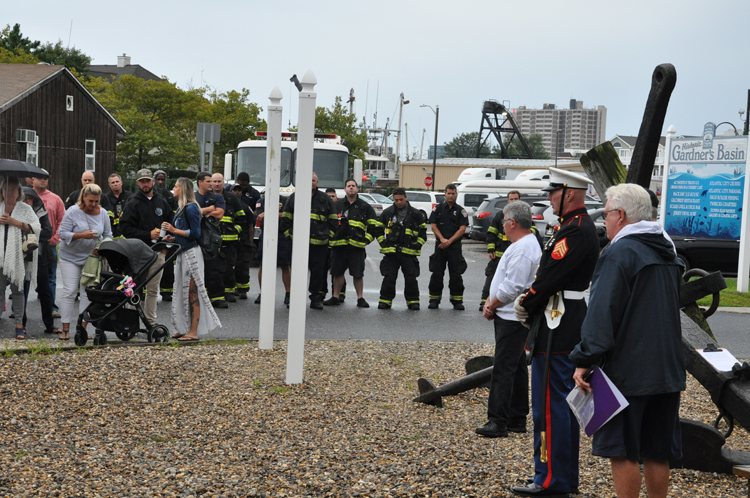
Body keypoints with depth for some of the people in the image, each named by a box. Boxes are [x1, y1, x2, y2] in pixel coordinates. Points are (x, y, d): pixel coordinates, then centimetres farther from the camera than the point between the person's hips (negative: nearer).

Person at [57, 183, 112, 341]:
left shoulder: (103, 213, 1)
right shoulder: (73, 212, -11)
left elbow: (108, 234, 10)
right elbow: (63, 233, -13)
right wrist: (81, 235, -26)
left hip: (92, 257, 3)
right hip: (70, 257, -3)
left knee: (88, 292, 1)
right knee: (69, 291, -7)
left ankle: (83, 328, 6)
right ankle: (66, 329, -3)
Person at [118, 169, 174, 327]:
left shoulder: (162, 202, 13)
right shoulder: (133, 203, -1)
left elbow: (170, 225, 20)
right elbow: (126, 228, -8)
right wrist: (148, 235, -15)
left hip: (157, 252, 4)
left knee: (153, 289, 9)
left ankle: (151, 321, 16)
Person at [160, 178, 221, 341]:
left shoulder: (191, 208, -13)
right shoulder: (182, 208, 16)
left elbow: (195, 233, -17)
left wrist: (175, 230, -14)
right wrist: (171, 234, 9)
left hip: (191, 253, -10)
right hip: (183, 253, 10)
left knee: (192, 293, -7)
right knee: (183, 292, 12)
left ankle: (193, 332, -4)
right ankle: (184, 329, 19)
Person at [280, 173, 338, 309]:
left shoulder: (325, 199, 12)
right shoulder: (294, 197, 10)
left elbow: (333, 220, 16)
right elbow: (285, 218, 14)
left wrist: (328, 235, 7)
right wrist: (288, 233, 6)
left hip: (319, 243, 1)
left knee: (318, 271, 2)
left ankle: (316, 298, 11)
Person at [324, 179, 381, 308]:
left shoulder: (365, 207, 8)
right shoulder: (337, 205, 11)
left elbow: (374, 225, 10)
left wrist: (367, 239, 2)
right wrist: (331, 237, 8)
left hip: (357, 246, -2)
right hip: (338, 245, 2)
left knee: (358, 274, -2)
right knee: (337, 272, 7)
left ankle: (360, 298, 8)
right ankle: (335, 297, 16)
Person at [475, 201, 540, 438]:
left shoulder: (523, 249, -18)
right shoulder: (522, 244, 16)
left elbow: (511, 287, -22)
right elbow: (502, 279, 20)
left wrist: (492, 306, -9)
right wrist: (490, 301, 7)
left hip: (513, 318, -11)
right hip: (510, 316, 11)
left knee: (503, 369, -9)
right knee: (516, 366, 14)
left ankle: (498, 422, -7)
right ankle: (517, 419, 22)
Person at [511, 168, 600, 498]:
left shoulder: (577, 230, -18)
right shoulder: (576, 226, 16)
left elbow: (551, 275, -22)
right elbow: (550, 273, 17)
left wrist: (524, 304, -8)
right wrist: (528, 301, 5)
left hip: (557, 330, -11)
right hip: (565, 327, 11)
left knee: (549, 405, -5)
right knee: (563, 402, 16)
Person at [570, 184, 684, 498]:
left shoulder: (619, 253, -13)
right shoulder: (667, 253, 14)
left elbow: (601, 313, -19)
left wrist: (584, 360, -18)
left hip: (628, 372, -8)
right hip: (668, 371, 8)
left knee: (622, 451, 1)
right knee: (657, 453, 14)